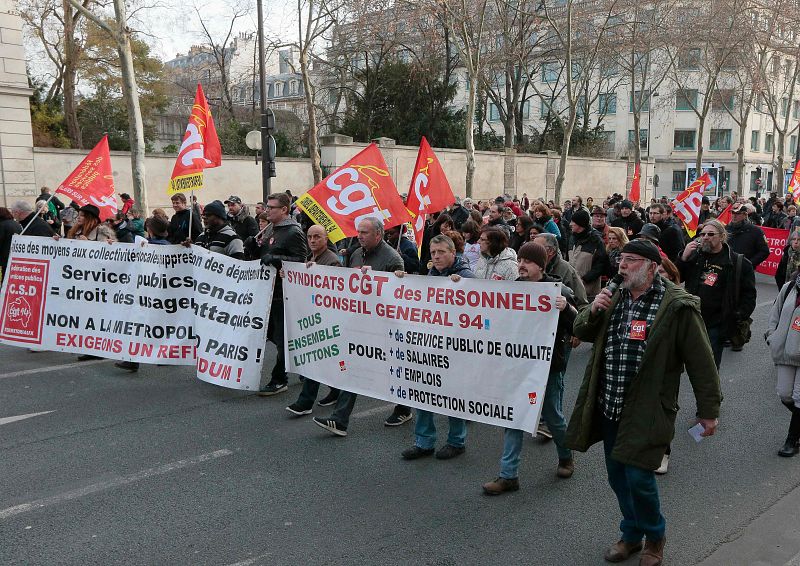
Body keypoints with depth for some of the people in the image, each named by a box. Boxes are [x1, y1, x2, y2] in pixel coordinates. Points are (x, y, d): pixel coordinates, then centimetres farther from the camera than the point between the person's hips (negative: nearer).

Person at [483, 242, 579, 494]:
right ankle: (508, 475, 10)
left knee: (552, 416, 11)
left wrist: (566, 309, -33)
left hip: (548, 366, -4)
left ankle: (566, 457, 40)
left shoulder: (558, 291, -11)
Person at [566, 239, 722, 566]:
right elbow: (581, 331, 15)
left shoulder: (676, 307, -13)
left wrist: (708, 410, -7)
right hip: (609, 407, 6)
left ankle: (654, 537, 21)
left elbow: (701, 362, -9)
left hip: (646, 412, -6)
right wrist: (593, 311, -7)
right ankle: (631, 536, 37)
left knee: (638, 477, -8)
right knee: (617, 477, 15)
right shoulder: (615, 297, 7)